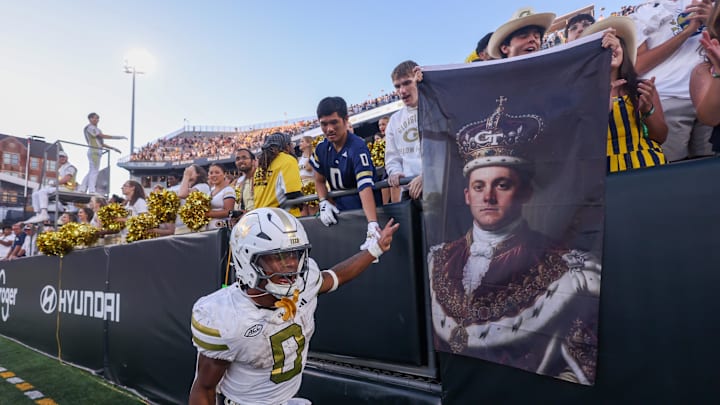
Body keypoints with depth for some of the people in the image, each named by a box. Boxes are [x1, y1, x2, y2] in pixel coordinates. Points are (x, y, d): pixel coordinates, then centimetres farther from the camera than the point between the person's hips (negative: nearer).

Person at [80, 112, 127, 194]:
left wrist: (113, 148, 19)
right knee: (94, 171, -12)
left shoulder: (95, 129, 25)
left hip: (96, 152, 9)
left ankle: (82, 189, 10)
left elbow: (101, 143, 24)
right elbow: (103, 136, -13)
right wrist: (118, 137, -13)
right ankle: (91, 191, -15)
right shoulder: (90, 127, -4)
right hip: (94, 151, -9)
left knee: (90, 172, 8)